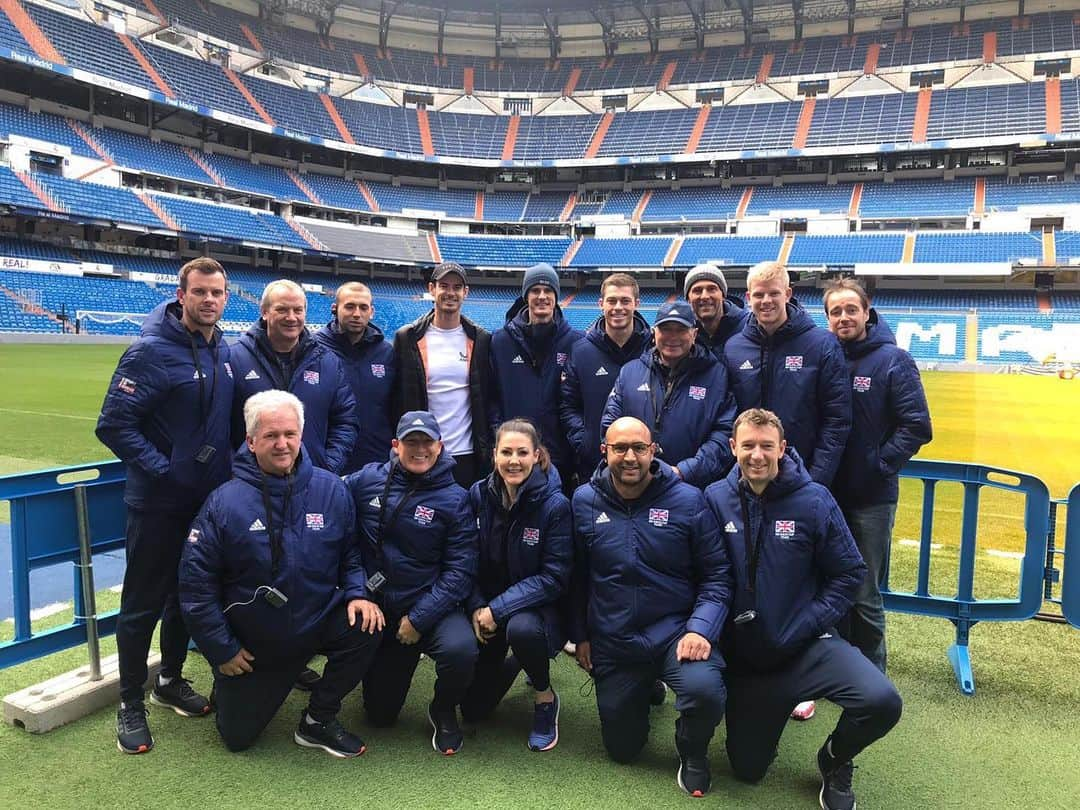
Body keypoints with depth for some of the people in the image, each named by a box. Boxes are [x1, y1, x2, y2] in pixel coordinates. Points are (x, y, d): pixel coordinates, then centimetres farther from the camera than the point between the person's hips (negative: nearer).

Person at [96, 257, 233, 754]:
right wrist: (163, 470, -19)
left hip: (208, 497, 7)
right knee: (144, 602, 5)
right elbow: (114, 424, -18)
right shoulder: (152, 351, -16)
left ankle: (170, 680, 36)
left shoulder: (223, 351, 5)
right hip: (159, 501, -6)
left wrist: (229, 466, 7)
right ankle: (131, 703, 21)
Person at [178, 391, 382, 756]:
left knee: (367, 625, -27)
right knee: (238, 738, 8)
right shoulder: (224, 502, -16)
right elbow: (196, 583, -11)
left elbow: (351, 554, 2)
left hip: (318, 624, 1)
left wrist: (357, 593, -16)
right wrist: (223, 650, -10)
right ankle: (226, 685, 43)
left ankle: (319, 720, -4)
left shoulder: (331, 490, -9)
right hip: (252, 646, -1)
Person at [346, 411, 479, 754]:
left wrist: (418, 619, -17)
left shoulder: (454, 499, -8)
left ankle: (443, 710, -1)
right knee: (380, 714, 8)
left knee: (460, 648, -34)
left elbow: (459, 571, -11)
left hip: (430, 606, -2)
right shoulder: (367, 480, -3)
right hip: (377, 605, 2)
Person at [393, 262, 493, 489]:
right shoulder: (407, 339, 2)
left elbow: (488, 399, 8)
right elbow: (397, 399, 3)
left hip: (468, 455, 1)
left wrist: (488, 450, 3)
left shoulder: (480, 340, 5)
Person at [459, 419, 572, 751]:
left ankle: (545, 697, -7)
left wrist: (497, 609, -23)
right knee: (473, 708, 4)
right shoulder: (479, 494, -7)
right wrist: (477, 607, -13)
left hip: (536, 605, -3)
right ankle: (517, 661, 35)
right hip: (487, 605, 4)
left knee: (521, 629, -39)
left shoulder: (555, 504, -18)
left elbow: (554, 577, -19)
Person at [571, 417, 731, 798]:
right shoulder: (584, 502, -2)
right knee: (621, 749, 12)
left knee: (704, 690, -34)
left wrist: (701, 629, -20)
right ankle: (648, 689, 45)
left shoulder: (688, 500, -9)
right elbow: (577, 577, 5)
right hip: (612, 642, 3)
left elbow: (716, 574, -7)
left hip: (675, 631, -2)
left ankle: (693, 753, 3)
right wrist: (580, 635, 6)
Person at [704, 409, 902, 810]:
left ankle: (834, 761, 7)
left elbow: (849, 573, -5)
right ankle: (770, 706, 41)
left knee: (881, 702, -28)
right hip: (745, 653, 1)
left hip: (806, 644, -1)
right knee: (747, 769, 8)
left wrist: (806, 624, -13)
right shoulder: (715, 498, -7)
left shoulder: (814, 500, -10)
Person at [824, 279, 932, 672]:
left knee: (864, 595, 4)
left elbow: (917, 427, -7)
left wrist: (879, 465, -12)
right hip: (827, 492, 3)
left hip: (872, 497, -3)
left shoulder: (892, 360, -5)